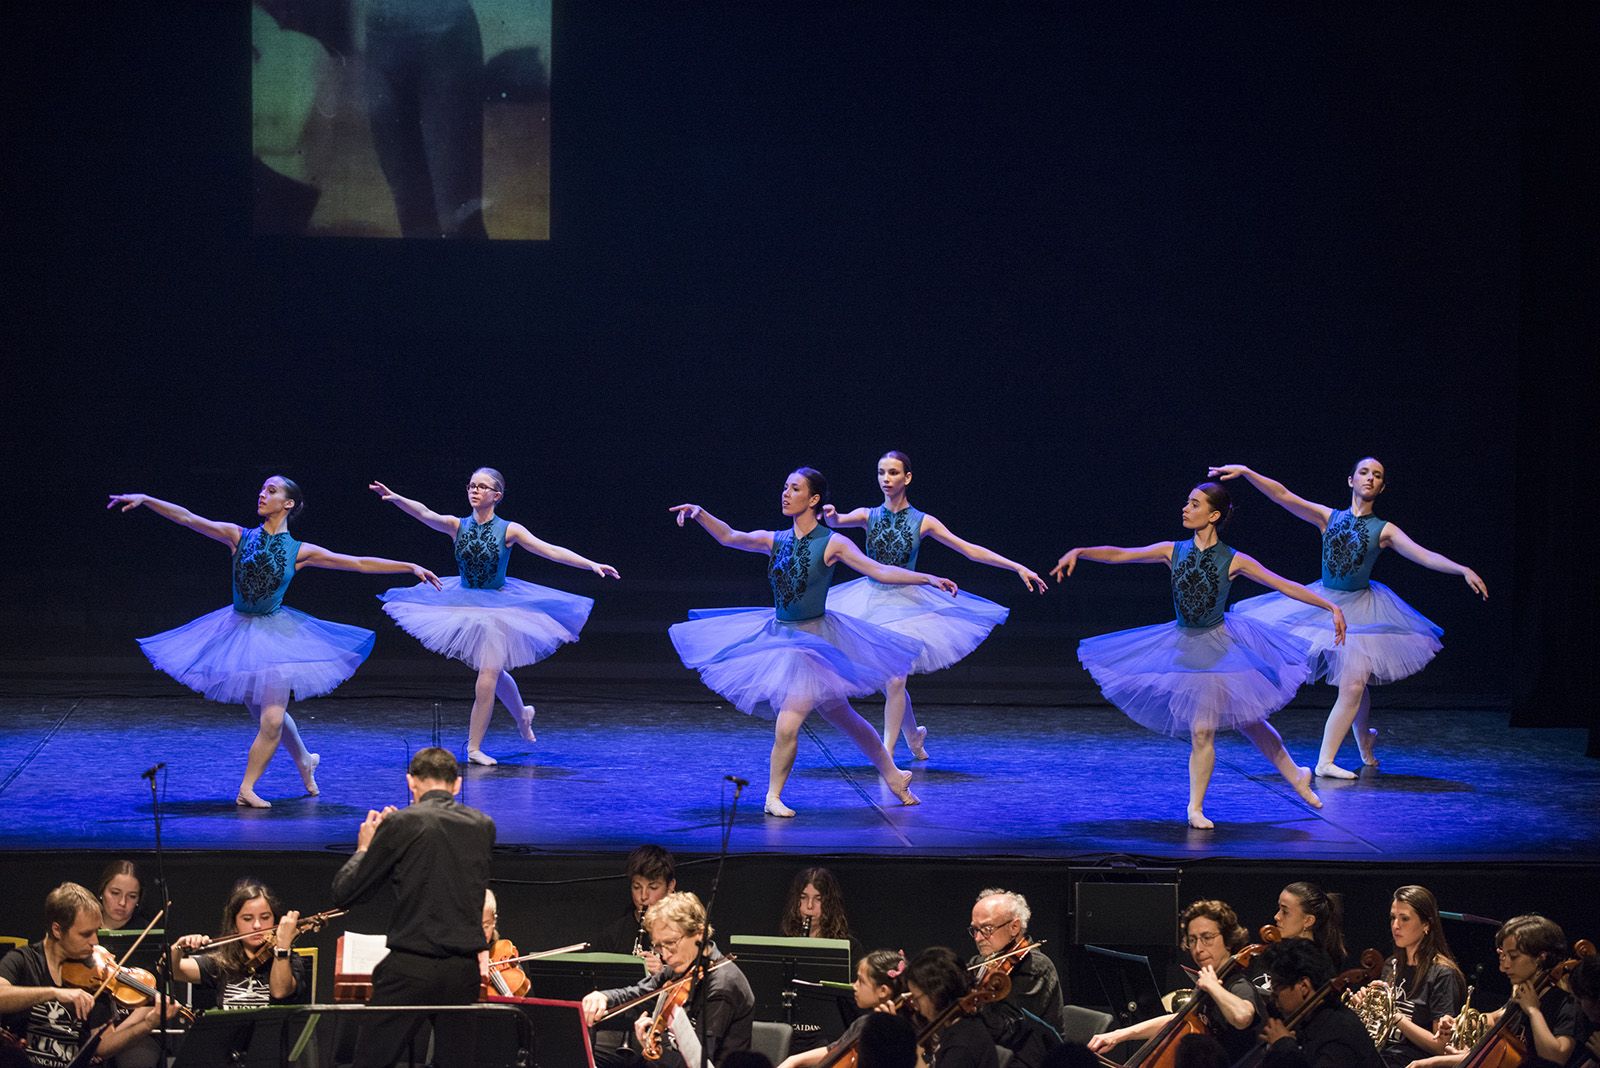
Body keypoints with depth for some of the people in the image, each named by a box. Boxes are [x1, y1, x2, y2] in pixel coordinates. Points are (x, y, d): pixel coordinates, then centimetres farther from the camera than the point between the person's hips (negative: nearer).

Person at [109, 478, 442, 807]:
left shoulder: (299, 551, -3)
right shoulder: (239, 537, -2)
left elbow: (359, 563, -1)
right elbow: (187, 518, -7)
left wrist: (411, 567, -5)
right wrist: (144, 500, -16)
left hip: (274, 632, -1)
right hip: (239, 630, 1)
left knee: (271, 718, -10)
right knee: (265, 714, 10)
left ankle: (247, 788, 5)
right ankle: (304, 760, 37)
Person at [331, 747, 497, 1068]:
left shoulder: (401, 825, -7)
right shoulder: (483, 827, 6)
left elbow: (344, 895, -2)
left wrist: (364, 849, 17)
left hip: (410, 969, -4)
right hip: (465, 970, 4)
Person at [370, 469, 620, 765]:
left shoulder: (508, 530, -11)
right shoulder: (457, 526, -5)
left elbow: (551, 551, -14)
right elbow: (424, 513, -21)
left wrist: (592, 564, -21)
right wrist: (395, 498, -39)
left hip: (497, 607, -3)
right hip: (465, 606, 3)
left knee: (488, 676, -12)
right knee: (493, 672, 17)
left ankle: (474, 748, -4)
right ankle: (522, 715, 46)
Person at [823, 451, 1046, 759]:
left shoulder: (922, 522, -3)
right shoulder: (868, 516, 0)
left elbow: (971, 550, -2)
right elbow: (838, 521, -19)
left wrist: (1018, 568, -6)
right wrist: (831, 516, -46)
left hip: (904, 604, -2)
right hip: (872, 601, 2)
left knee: (895, 680, -13)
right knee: (884, 682, 8)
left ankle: (887, 751, -5)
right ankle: (913, 734, 34)